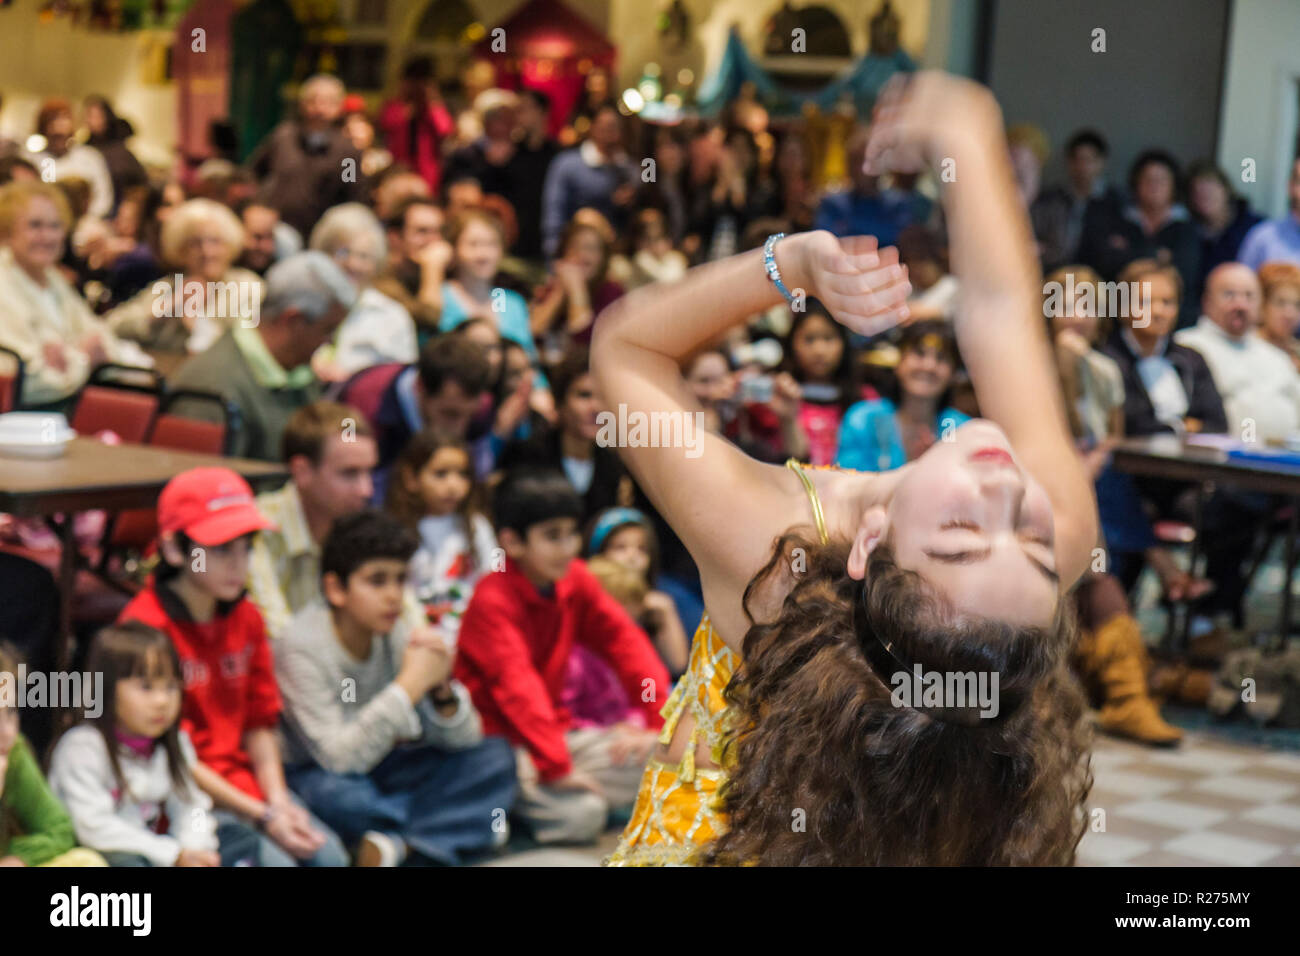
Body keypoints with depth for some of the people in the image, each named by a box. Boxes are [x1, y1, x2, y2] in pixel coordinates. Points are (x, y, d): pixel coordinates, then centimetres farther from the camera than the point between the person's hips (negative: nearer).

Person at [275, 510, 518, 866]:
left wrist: (442, 688, -25)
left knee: (495, 756, -11)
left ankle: (397, 842, -25)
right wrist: (411, 684, -30)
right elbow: (339, 758, -30)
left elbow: (462, 739, -4)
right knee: (335, 793, -40)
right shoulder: (300, 646, -21)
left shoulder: (397, 633, -6)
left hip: (383, 768, 5)